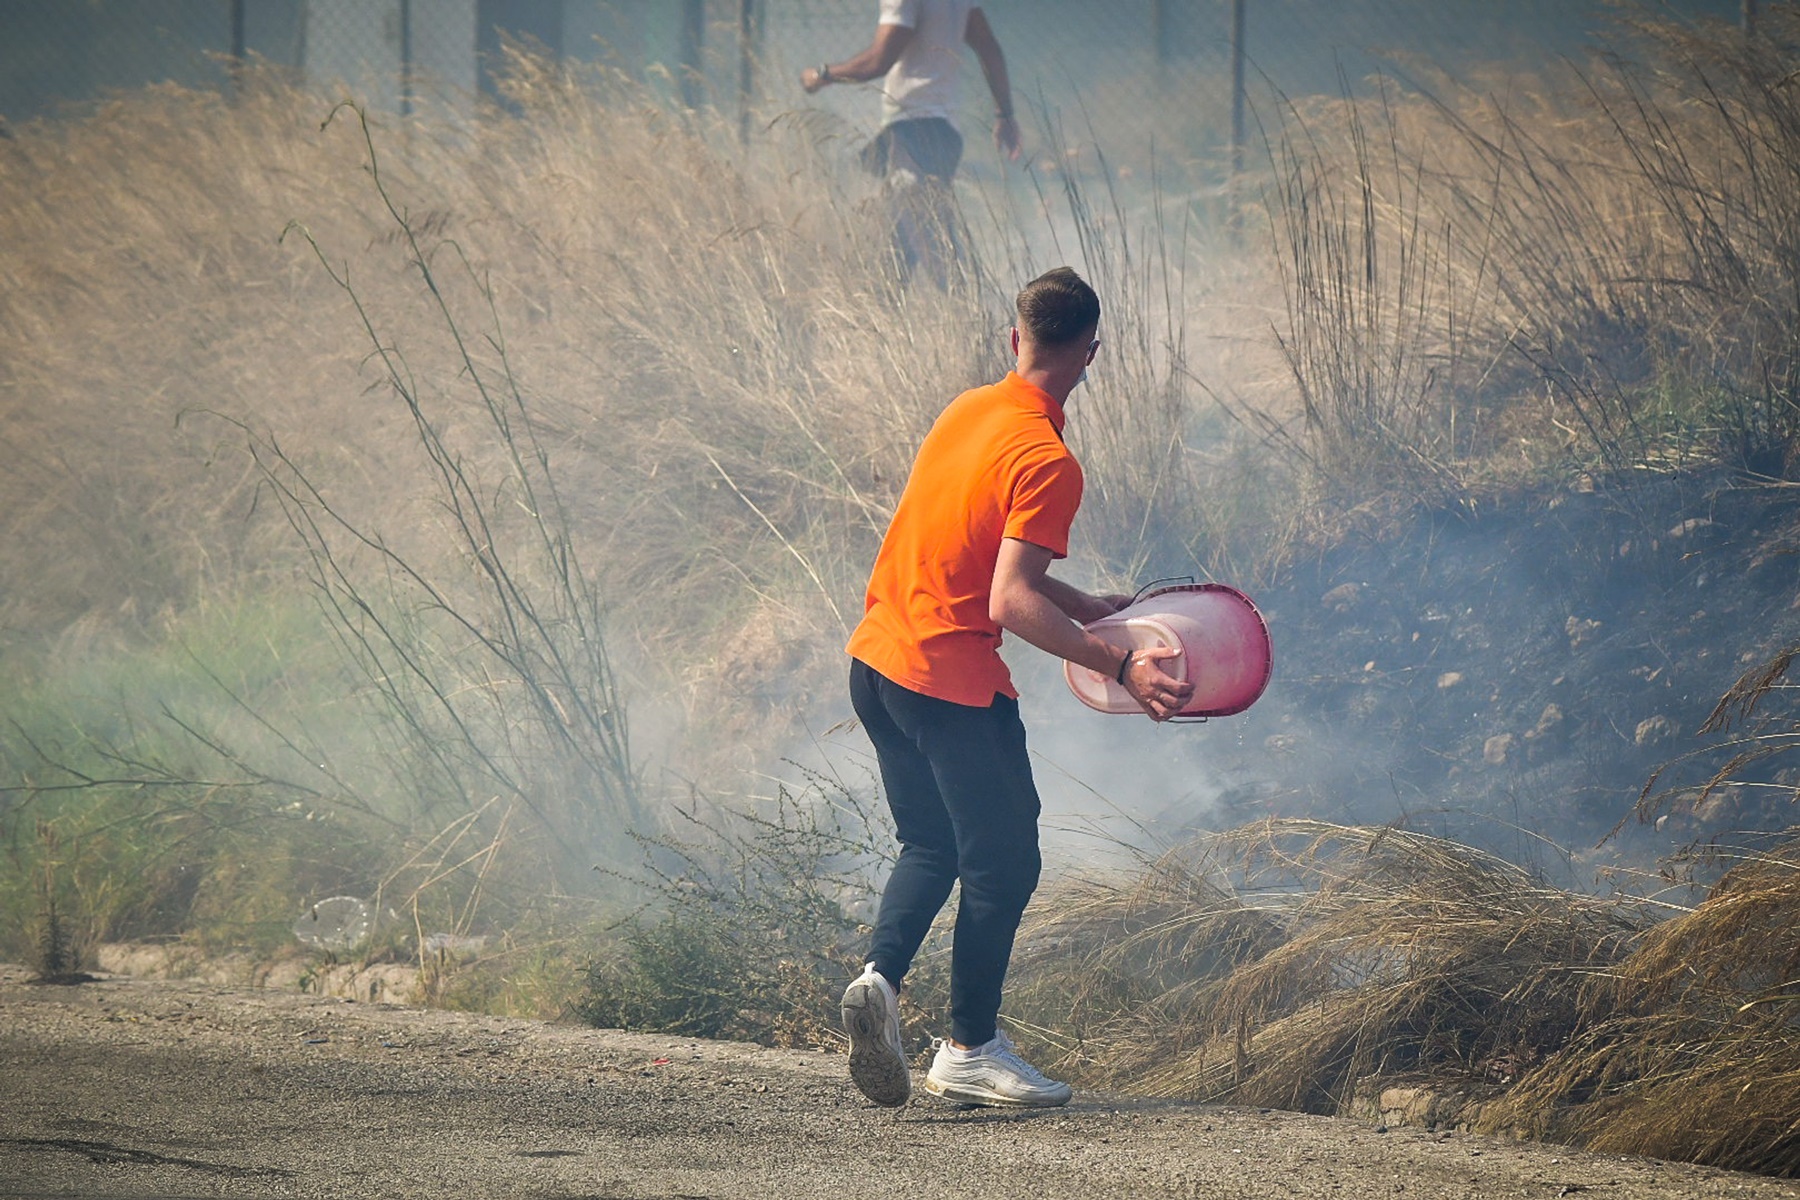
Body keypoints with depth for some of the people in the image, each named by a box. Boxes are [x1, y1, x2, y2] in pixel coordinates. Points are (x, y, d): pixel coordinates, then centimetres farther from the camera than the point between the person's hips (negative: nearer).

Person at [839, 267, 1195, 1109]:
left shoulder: (965, 412, 6)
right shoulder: (1046, 461, -19)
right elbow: (1010, 604, -25)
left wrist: (1081, 606, 20)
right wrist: (1121, 668, -26)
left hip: (876, 659, 8)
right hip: (954, 683, -8)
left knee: (931, 846, 21)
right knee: (1004, 864, 5)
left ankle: (880, 977, 0)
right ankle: (970, 1052, 9)